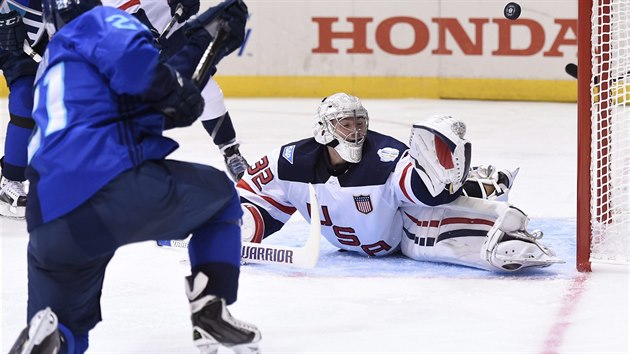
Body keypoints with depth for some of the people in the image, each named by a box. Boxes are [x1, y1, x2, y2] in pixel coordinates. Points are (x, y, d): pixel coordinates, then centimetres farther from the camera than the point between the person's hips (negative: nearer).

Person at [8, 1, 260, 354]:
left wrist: (204, 40, 36)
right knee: (222, 197, 26)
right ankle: (211, 309, 9)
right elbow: (132, 59, -13)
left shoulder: (51, 72, 34)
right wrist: (175, 92, 4)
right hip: (119, 188, -5)